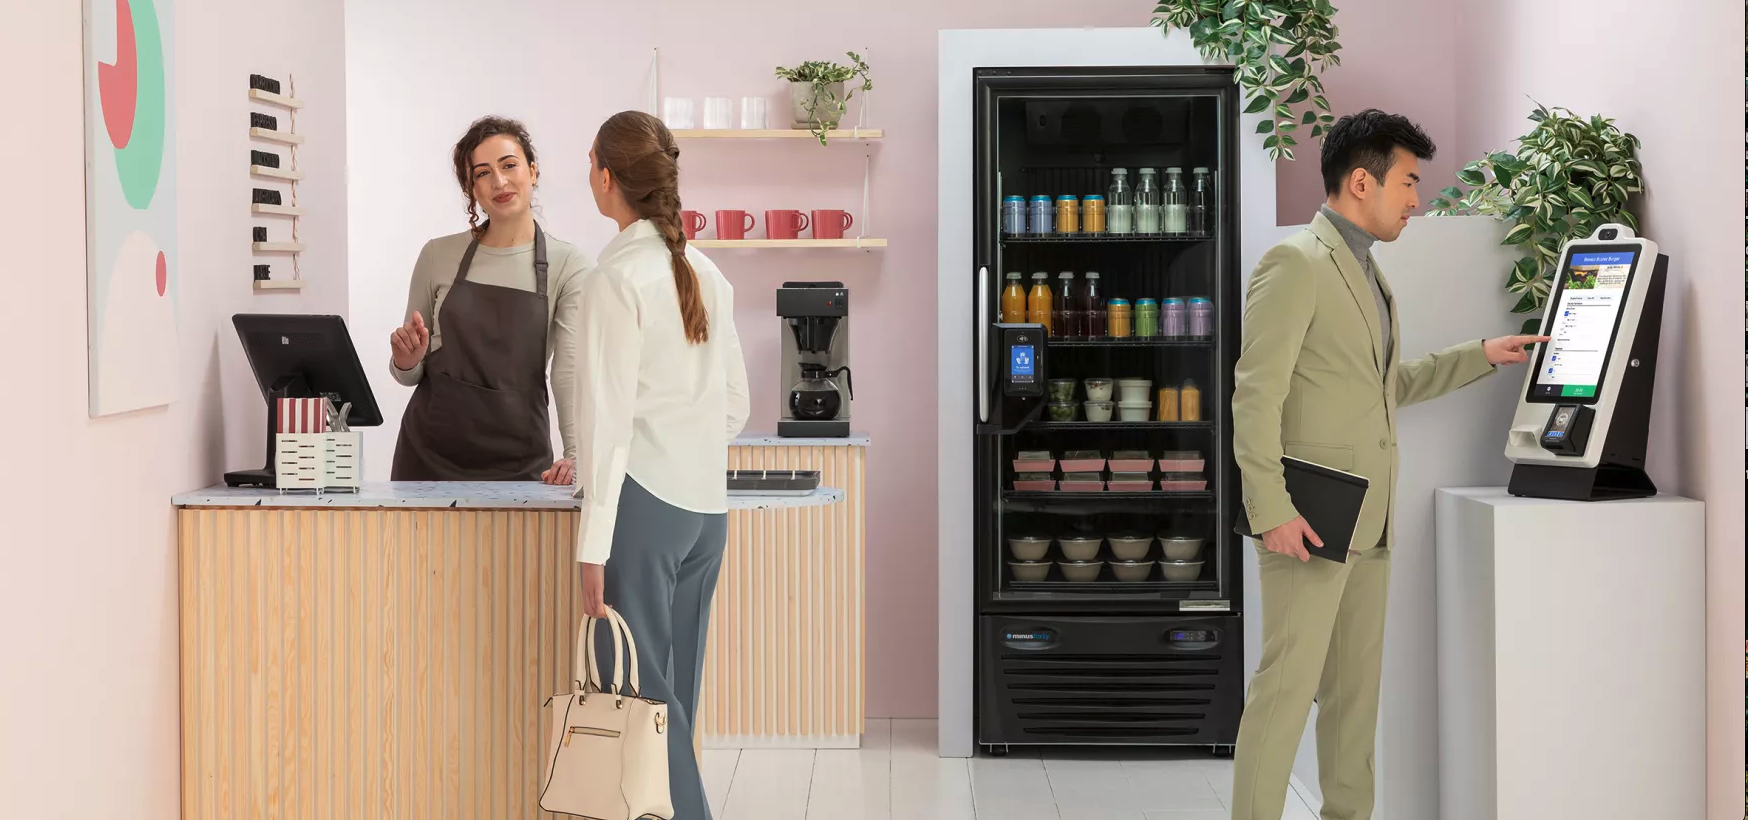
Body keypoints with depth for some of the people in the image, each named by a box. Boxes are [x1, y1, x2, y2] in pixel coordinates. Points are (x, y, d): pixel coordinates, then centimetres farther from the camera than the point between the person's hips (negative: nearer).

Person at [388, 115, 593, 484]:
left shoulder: (567, 265, -4)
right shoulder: (438, 256, 3)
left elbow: (571, 368, -15)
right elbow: (410, 375, 11)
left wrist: (576, 454, -30)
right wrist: (406, 362, -12)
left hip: (519, 461, -2)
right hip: (430, 451, 2)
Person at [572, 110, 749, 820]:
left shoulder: (617, 277, -10)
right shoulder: (705, 274, 11)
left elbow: (608, 416, -14)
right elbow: (734, 405, 15)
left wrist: (592, 547, -13)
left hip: (644, 505, -7)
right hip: (707, 507, 7)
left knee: (641, 692, -1)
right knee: (674, 692, 13)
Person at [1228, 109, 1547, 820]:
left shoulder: (1369, 275, 20)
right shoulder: (1295, 263, -11)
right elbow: (1255, 395, -17)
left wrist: (1481, 356, 24)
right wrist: (1272, 511, -22)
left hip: (1369, 522, 9)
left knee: (1356, 686, 13)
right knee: (1287, 683, -9)